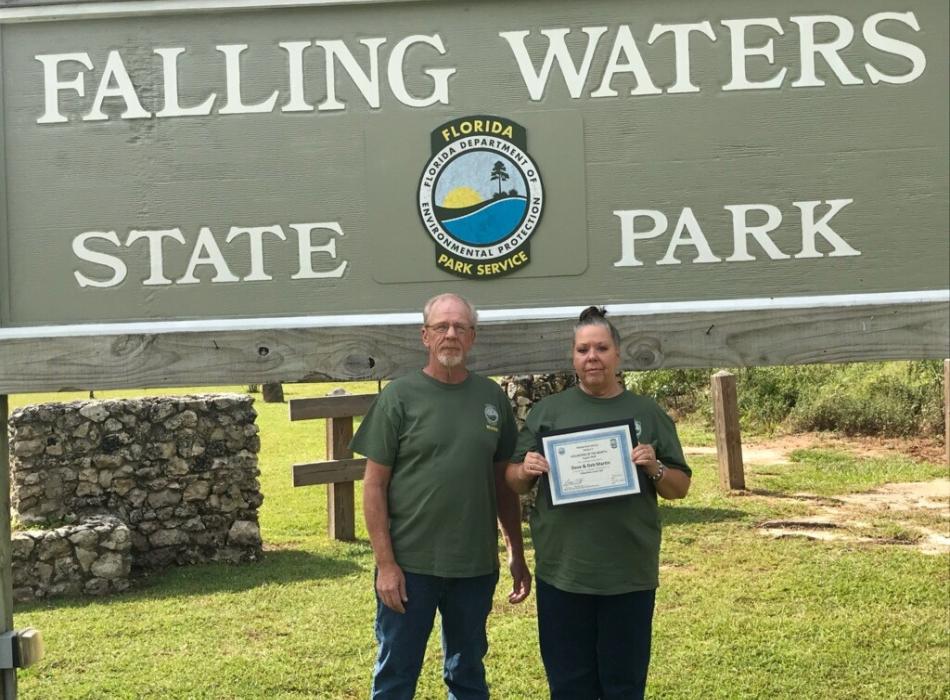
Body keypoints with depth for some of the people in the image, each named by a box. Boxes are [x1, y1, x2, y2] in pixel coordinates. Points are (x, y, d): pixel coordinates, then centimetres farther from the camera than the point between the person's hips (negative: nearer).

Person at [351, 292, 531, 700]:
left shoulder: (492, 398, 4)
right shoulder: (400, 396, -6)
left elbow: (504, 482, 11)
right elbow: (374, 486, -6)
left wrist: (517, 554, 10)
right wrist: (386, 563, -11)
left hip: (476, 566, 3)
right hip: (409, 566, -3)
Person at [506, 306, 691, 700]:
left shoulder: (647, 413, 6)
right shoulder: (546, 412, 6)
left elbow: (680, 488, 8)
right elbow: (514, 482, 9)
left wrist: (655, 469, -12)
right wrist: (525, 471, -13)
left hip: (629, 577, 0)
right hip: (561, 574, 0)